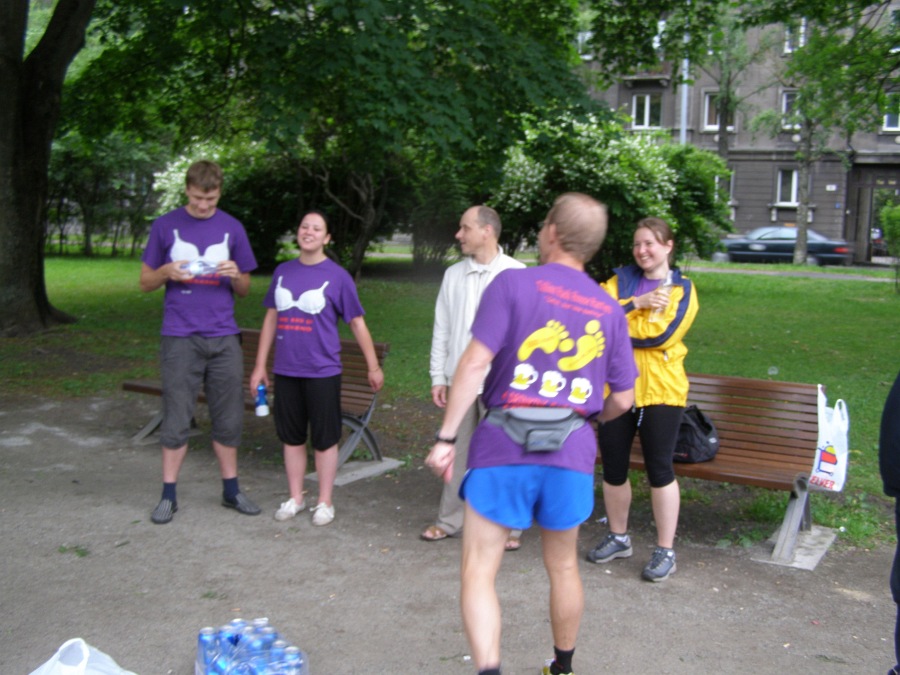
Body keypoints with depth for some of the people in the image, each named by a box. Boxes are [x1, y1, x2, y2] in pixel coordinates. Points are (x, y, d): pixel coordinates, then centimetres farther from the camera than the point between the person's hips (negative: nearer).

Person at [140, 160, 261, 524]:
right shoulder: (165, 226, 4)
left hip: (223, 337, 2)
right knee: (176, 418, 2)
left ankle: (231, 489, 20)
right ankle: (168, 495, 13)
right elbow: (145, 283, 8)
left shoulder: (232, 228, 8)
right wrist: (167, 272, -13)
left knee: (228, 418, 7)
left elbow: (244, 291, 13)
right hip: (180, 337, -2)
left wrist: (236, 276, -10)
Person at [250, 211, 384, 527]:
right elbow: (271, 318, 13)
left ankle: (325, 502, 18)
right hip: (285, 371, 4)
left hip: (322, 371, -4)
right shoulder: (283, 272, 7)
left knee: (324, 439, 4)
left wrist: (373, 366, 1)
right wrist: (260, 366, 12)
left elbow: (357, 323, 1)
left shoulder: (337, 276, -4)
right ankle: (295, 498, 27)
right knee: (291, 437, 12)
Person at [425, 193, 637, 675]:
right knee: (563, 568, 22)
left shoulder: (513, 283, -5)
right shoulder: (610, 309, 8)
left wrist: (446, 437, -9)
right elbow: (623, 399, 10)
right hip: (572, 452, 4)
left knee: (479, 571, 2)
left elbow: (475, 363, -13)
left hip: (504, 443, -4)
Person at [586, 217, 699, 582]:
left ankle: (665, 550, 12)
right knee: (613, 466, 11)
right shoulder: (621, 280, 11)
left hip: (660, 388, -3)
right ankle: (618, 537, 30)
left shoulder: (682, 288, 2)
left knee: (660, 468, 0)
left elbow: (662, 334, -14)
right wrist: (637, 304, -17)